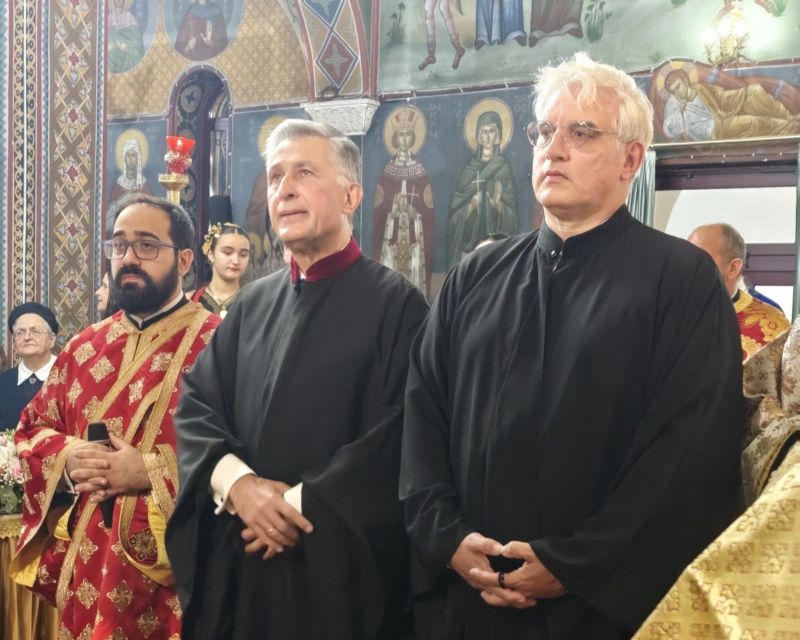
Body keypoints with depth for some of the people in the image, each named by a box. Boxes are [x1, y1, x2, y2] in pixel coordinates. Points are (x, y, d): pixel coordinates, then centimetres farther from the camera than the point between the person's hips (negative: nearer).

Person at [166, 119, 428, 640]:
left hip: (337, 569, -5)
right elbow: (195, 405, 6)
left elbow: (401, 436, -13)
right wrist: (236, 481, -12)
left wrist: (302, 504, -15)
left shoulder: (394, 302, -5)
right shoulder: (253, 304, 12)